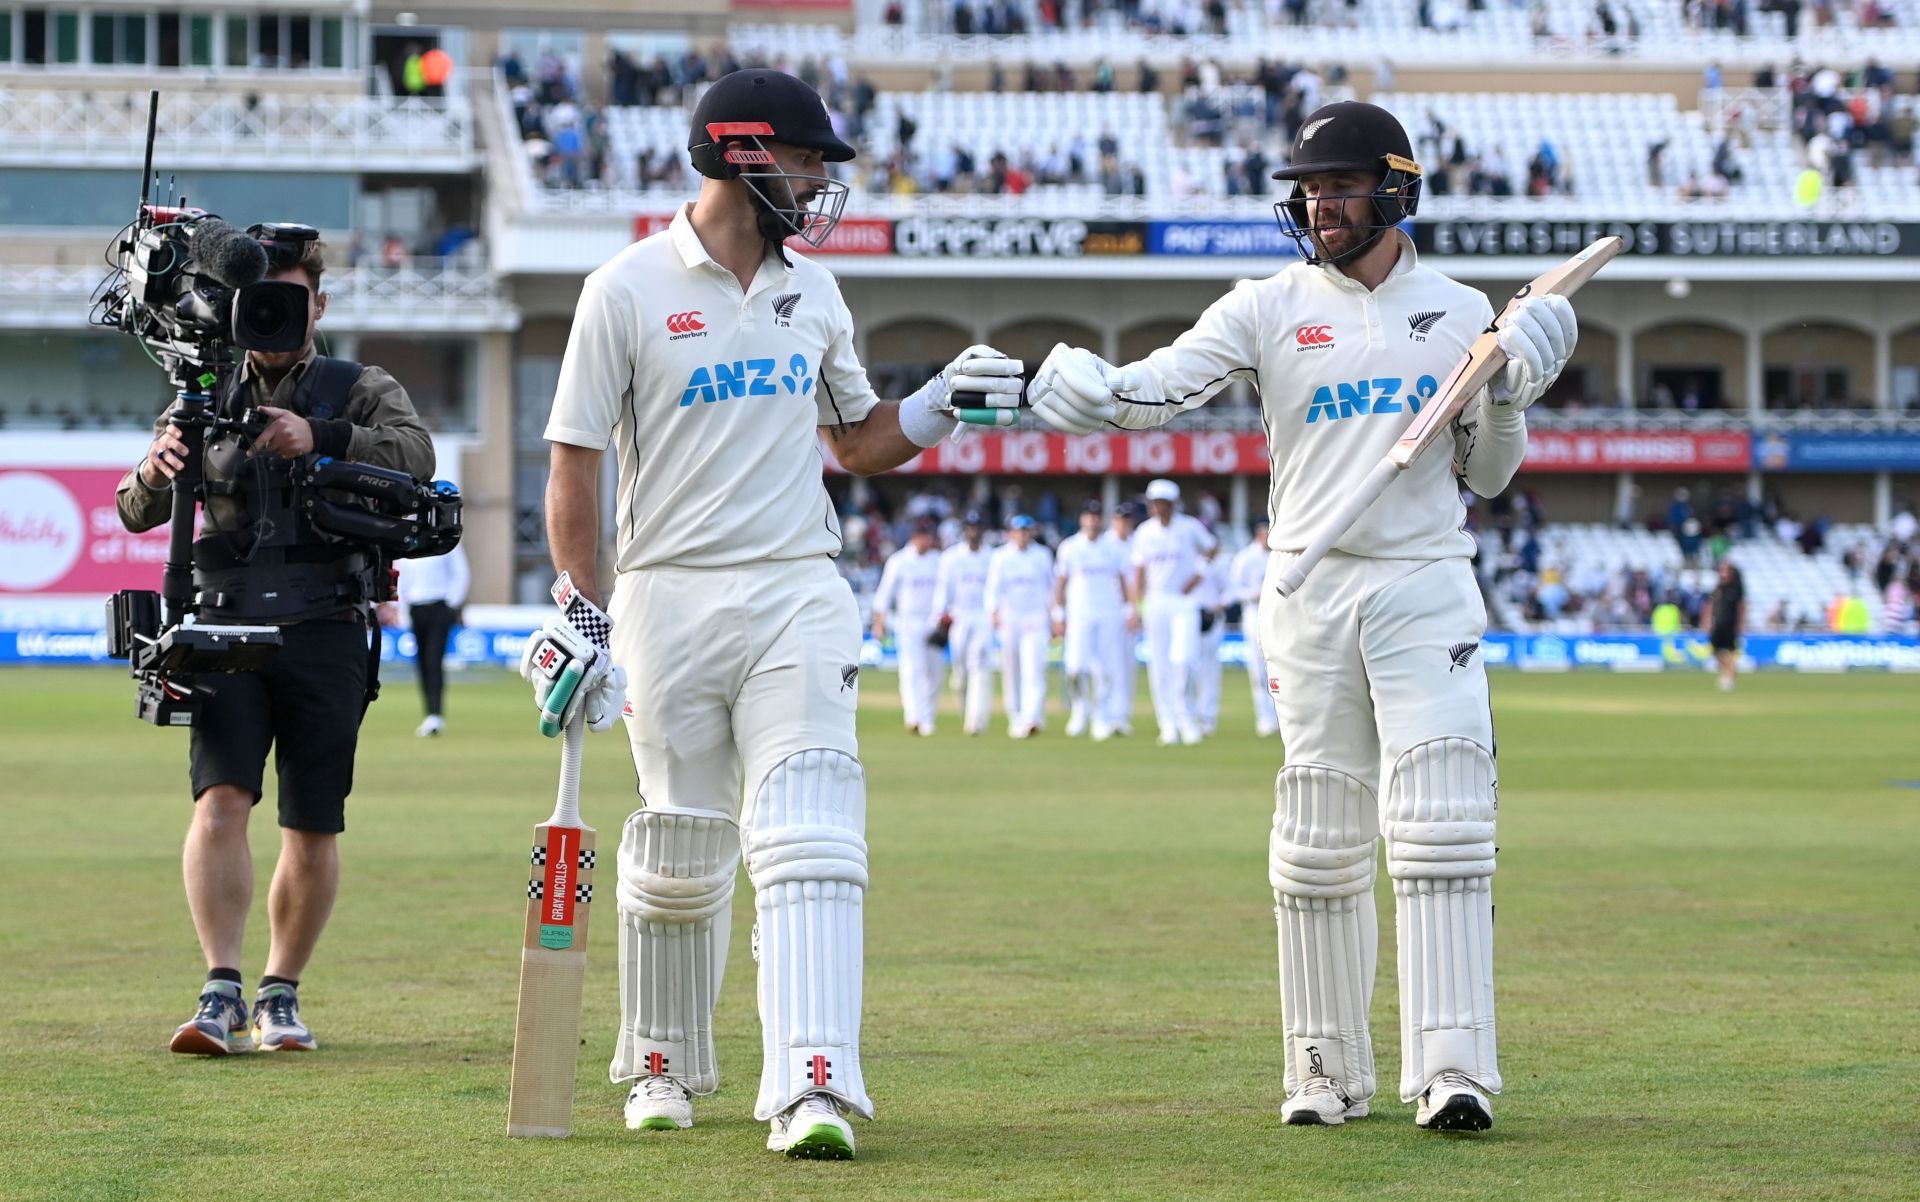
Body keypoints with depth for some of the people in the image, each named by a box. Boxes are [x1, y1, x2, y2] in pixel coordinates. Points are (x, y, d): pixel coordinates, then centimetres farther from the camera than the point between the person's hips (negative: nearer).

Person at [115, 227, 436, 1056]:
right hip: (226, 630, 1)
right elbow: (138, 514, 8)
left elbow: (416, 455, -12)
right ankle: (220, 993, -20)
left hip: (325, 636, -1)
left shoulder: (359, 392, 9)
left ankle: (280, 996, 16)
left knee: (312, 830, 2)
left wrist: (321, 441, -27)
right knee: (221, 798, -17)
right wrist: (154, 472, -16)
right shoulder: (208, 401, 15)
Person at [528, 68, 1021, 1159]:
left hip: (797, 597, 3)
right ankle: (663, 1068, 28)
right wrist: (577, 616, -9)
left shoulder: (813, 291, 13)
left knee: (809, 841, -14)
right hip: (668, 598, -3)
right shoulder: (629, 290, -2)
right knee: (680, 854, 6)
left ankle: (810, 1089, -23)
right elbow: (576, 464, -3)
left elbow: (861, 443, 22)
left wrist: (944, 401, 3)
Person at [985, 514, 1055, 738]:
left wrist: (1053, 620, 16)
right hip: (1009, 619, 0)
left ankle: (1032, 718, -25)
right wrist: (994, 612, -26)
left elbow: (1051, 587, 17)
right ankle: (1015, 720, 16)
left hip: (1036, 618, 0)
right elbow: (993, 587, -9)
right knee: (1011, 674, 4)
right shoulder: (999, 557, 3)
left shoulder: (1042, 555, 9)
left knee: (1034, 670, -14)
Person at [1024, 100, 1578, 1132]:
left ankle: (1451, 1070, -14)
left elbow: (1487, 476, 12)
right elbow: (1159, 386, -10)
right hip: (1308, 591, 1)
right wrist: (1081, 389, -30)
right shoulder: (1268, 310, 5)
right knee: (1317, 841, 4)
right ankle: (1328, 1073, 13)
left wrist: (1509, 394, -6)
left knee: (1441, 828, -11)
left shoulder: (1460, 313, 8)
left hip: (1426, 588, 0)